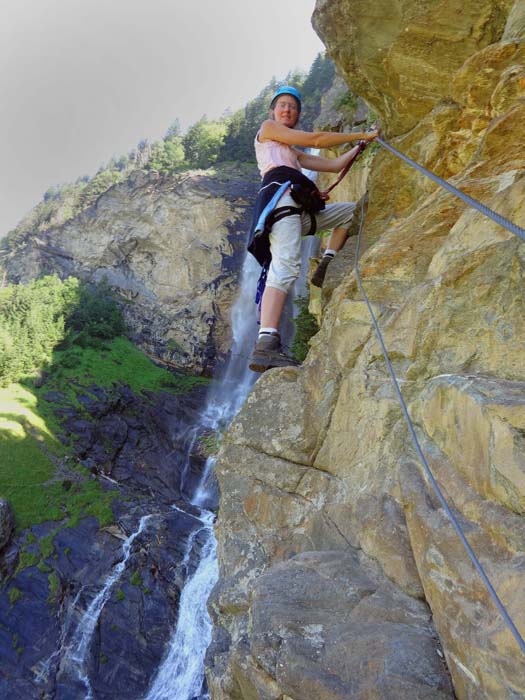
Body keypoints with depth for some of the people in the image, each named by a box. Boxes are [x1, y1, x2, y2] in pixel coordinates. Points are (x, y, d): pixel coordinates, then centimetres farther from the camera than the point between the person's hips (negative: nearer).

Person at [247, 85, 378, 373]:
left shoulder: (293, 153, 39)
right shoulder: (267, 127, 18)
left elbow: (333, 165, 34)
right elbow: (315, 139, 8)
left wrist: (361, 145, 31)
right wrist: (361, 135, 13)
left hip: (300, 210, 8)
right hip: (280, 192, -8)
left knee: (350, 210, 20)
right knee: (286, 266, -30)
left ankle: (325, 267, 0)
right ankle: (265, 345, -43)